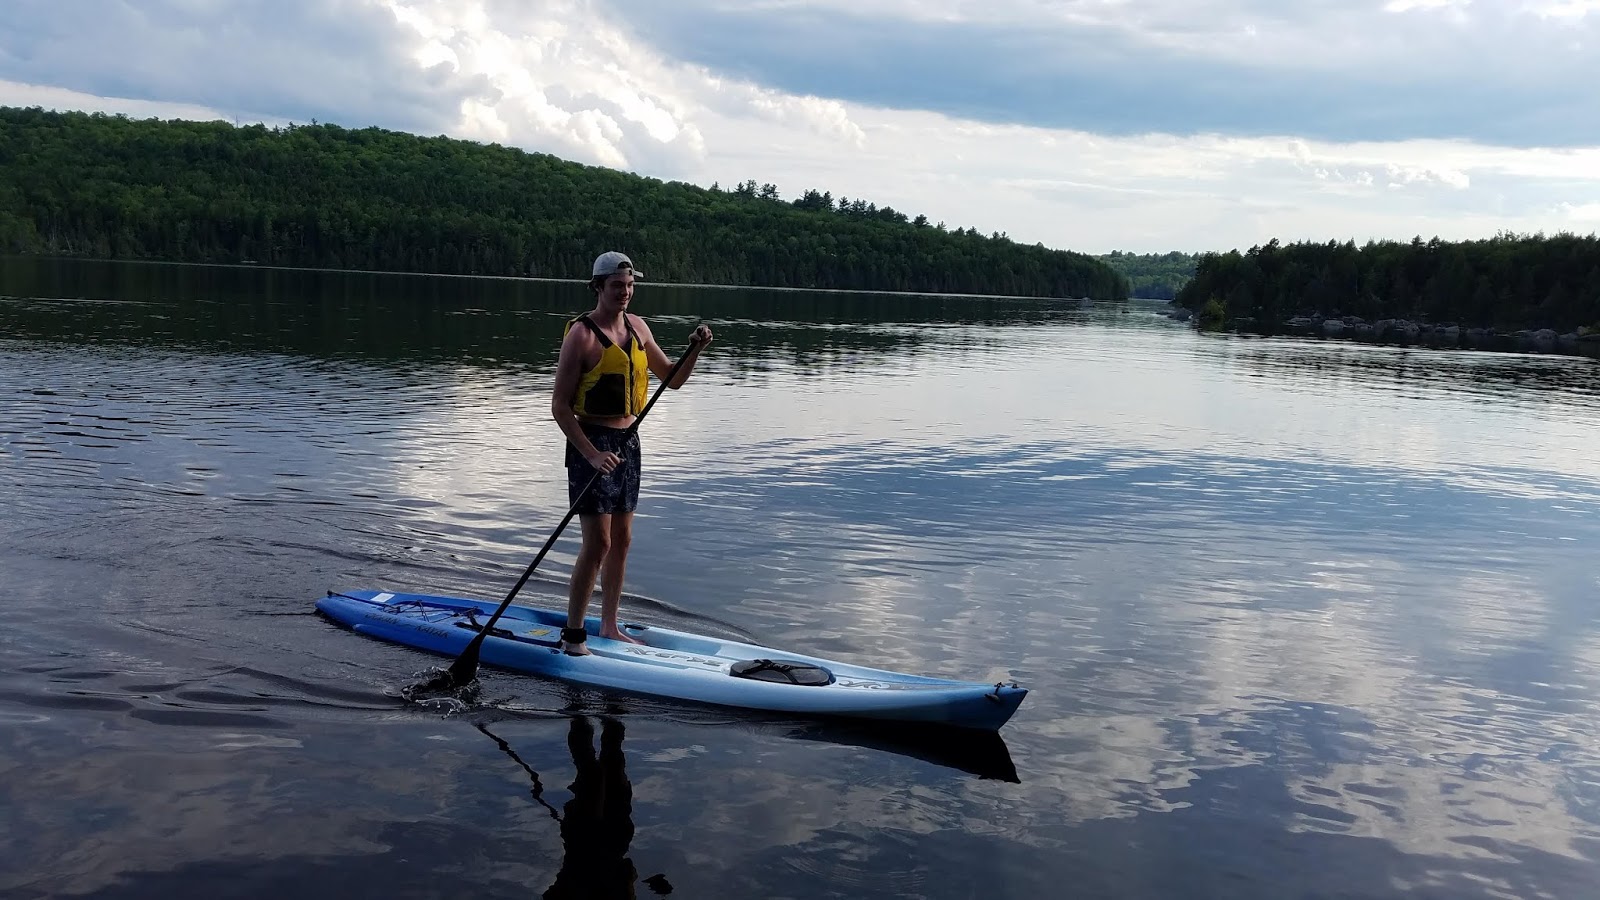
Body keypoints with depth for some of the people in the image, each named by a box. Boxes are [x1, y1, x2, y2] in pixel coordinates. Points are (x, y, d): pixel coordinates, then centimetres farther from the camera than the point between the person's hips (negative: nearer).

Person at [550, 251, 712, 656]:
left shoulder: (637, 327, 7)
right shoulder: (582, 334, -14)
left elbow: (673, 380, 16)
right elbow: (559, 405, -15)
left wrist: (694, 349, -3)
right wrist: (591, 454, -23)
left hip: (627, 440, 7)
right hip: (592, 441, -7)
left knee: (621, 540, 13)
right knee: (598, 543, -9)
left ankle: (609, 627, 25)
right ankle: (572, 637, 2)